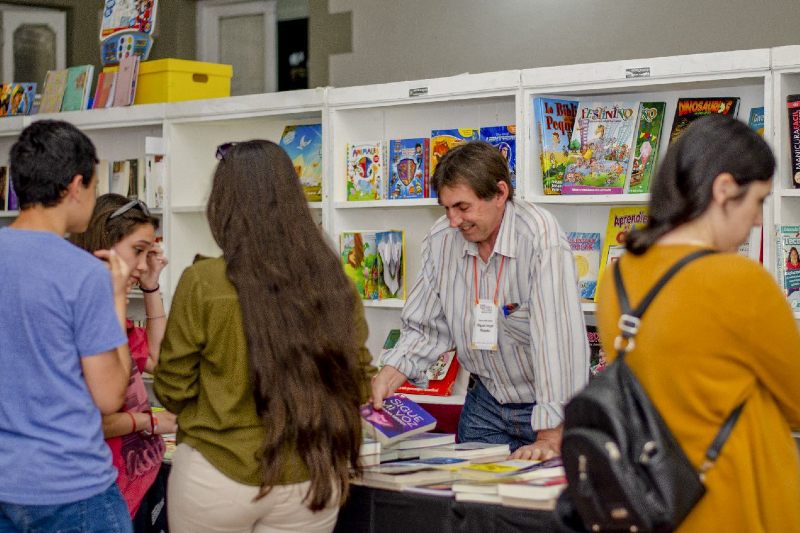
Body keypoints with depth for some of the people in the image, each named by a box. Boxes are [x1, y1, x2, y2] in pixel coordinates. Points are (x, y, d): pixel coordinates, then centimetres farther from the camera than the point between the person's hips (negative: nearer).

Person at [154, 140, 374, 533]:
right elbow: (359, 386, 4)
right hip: (311, 478, 2)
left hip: (219, 475, -2)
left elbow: (173, 392, -4)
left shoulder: (203, 282, -14)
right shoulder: (335, 282, -6)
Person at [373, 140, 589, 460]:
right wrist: (387, 379, -10)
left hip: (546, 408, -4)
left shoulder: (541, 238, -21)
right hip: (485, 403, 4)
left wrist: (550, 438, -33)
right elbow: (426, 329, 7)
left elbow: (559, 339, -28)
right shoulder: (441, 239, -2)